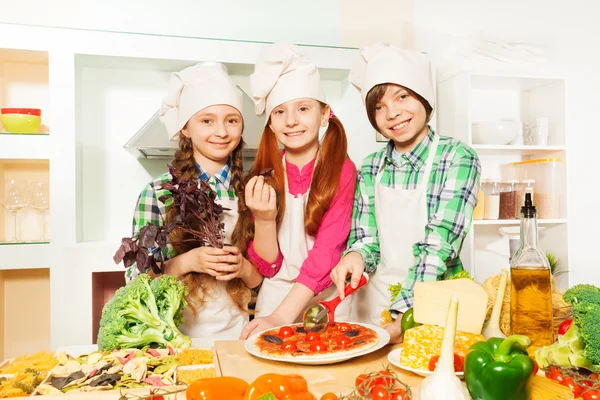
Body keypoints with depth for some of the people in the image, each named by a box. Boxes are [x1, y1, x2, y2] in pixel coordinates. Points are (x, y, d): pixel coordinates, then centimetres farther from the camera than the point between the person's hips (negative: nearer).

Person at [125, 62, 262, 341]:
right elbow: (136, 275, 0)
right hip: (176, 336, -2)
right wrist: (186, 262, -14)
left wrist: (244, 268, -10)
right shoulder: (159, 192, -3)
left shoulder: (250, 191, 3)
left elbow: (262, 279, 10)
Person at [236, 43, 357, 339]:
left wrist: (282, 316, -20)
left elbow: (326, 253, -13)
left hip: (327, 302, -1)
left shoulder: (341, 170, -8)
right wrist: (264, 219, -18)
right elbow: (267, 266, -1)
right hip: (273, 299, 1)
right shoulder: (263, 177, -1)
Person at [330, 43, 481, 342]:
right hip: (373, 302, 2)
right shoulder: (370, 167, 4)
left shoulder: (458, 159, -8)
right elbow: (366, 239, 6)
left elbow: (439, 247, -15)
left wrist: (402, 323, -21)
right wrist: (355, 256, -17)